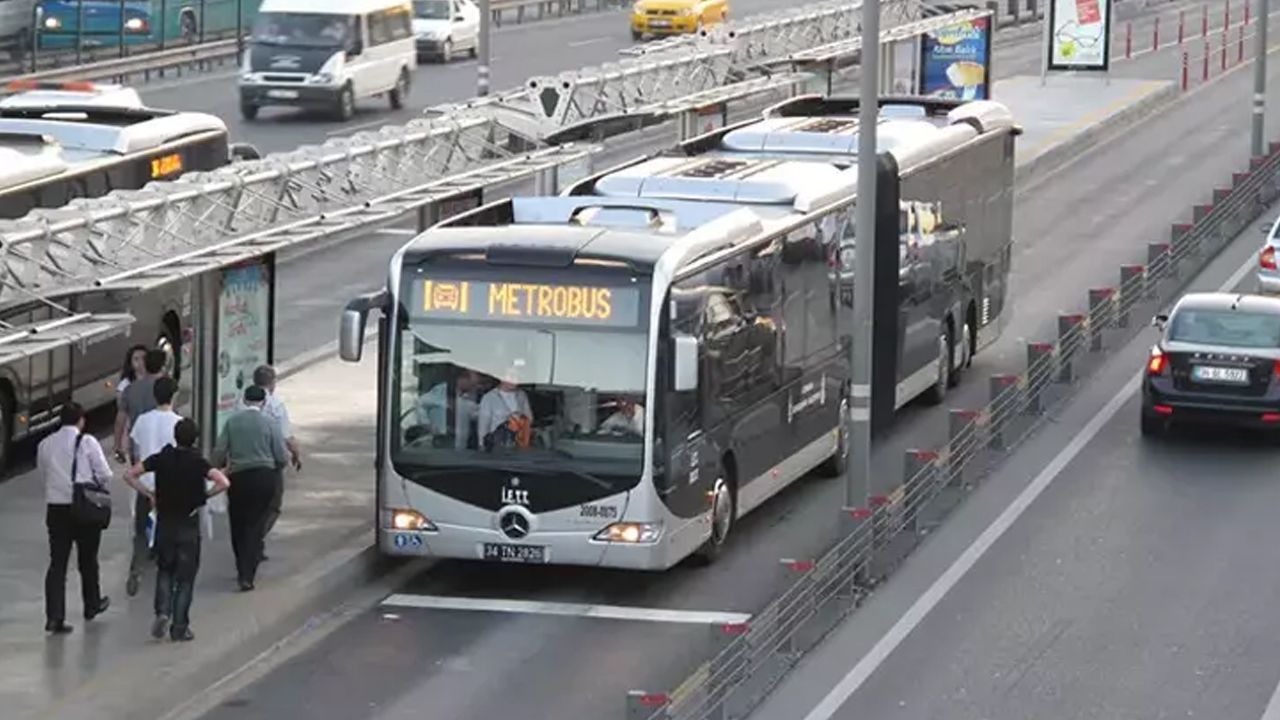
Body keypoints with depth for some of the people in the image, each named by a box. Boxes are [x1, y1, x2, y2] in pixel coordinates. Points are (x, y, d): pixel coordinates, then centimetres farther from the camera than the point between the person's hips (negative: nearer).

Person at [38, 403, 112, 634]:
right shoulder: (87, 442, -9)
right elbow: (104, 474, -9)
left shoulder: (45, 445, 3)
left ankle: (54, 617, -9)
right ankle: (92, 605, 35)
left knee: (57, 563, 1)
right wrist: (95, 483, 12)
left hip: (55, 508, 3)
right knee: (87, 559, 17)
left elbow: (43, 472, 7)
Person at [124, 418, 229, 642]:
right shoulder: (198, 462, -10)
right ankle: (179, 628, 6)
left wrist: (149, 493, 2)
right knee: (185, 577, 7)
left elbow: (130, 475, -4)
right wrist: (204, 495, -9)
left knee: (165, 571, 19)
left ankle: (163, 612, -3)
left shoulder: (161, 458, -3)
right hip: (189, 524, -2)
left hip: (164, 523, 2)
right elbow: (224, 482, -23)